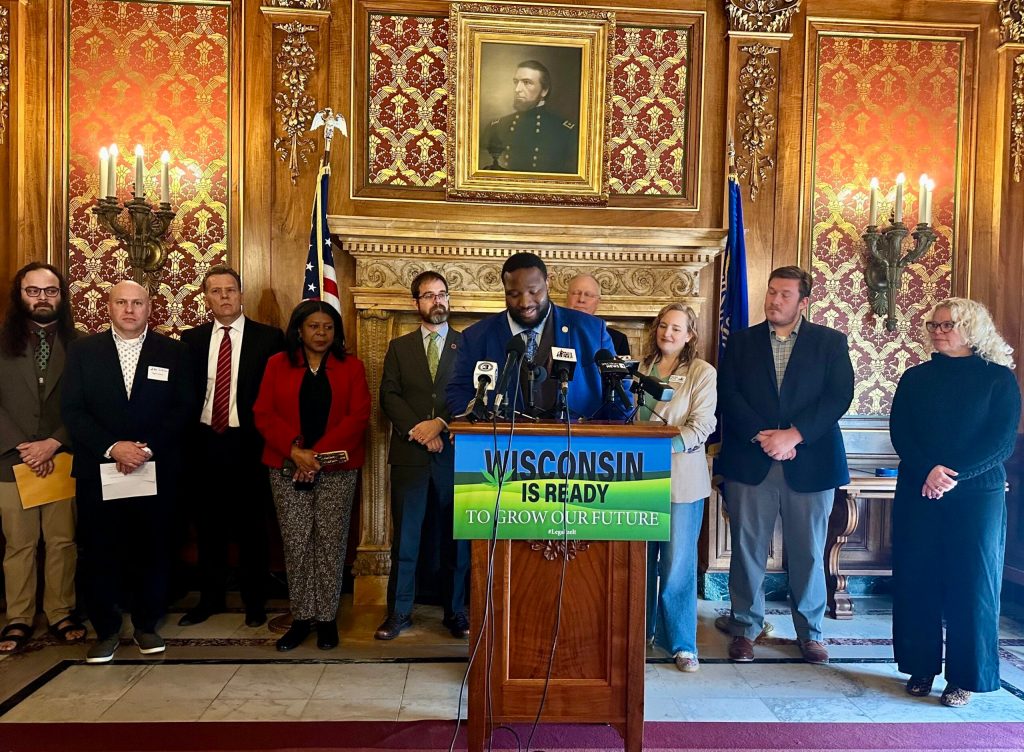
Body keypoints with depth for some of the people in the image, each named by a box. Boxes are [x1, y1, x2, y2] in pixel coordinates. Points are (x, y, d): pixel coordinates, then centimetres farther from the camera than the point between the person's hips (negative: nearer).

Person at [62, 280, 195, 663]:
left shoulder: (173, 352, 4)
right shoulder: (83, 350, 6)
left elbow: (183, 409, -1)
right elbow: (72, 409, -1)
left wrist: (147, 448, -13)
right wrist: (112, 447, -14)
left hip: (156, 470, 0)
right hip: (98, 470, 1)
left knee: (151, 549, 8)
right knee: (99, 552, 6)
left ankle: (146, 625, 25)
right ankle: (105, 630, 23)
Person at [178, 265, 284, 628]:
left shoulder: (269, 337, -3)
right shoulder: (192, 339, 8)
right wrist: (186, 436, 0)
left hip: (248, 444, -3)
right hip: (204, 443, 3)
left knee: (251, 528, 7)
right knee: (208, 527, 13)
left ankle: (254, 602, 21)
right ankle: (210, 598, 29)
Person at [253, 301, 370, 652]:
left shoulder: (351, 366, 5)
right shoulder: (277, 365, 7)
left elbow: (358, 416, -3)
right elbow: (263, 414, 1)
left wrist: (318, 454, -12)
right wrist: (295, 451, -13)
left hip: (336, 468, 0)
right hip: (287, 467, 1)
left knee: (331, 542, 2)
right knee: (295, 542, 3)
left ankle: (327, 618, 14)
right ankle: (301, 618, 15)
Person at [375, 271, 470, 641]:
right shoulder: (399, 347, 13)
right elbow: (389, 396, 3)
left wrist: (440, 424, -13)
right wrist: (417, 430, -11)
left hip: (455, 452, -1)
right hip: (410, 453, 1)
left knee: (456, 537, 6)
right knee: (405, 537, 5)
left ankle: (455, 613, 18)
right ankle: (399, 612, 17)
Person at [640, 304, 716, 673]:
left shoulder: (703, 373, -1)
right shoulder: (642, 368, 12)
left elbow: (701, 427, -10)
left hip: (681, 477, -4)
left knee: (678, 563, 0)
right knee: (641, 558, 11)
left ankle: (681, 642, 14)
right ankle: (641, 629, 28)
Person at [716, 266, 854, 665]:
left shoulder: (830, 342, 6)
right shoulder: (742, 341, 8)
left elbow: (839, 397, -5)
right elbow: (728, 395, -1)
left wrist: (793, 435, -15)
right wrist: (762, 436, -13)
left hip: (810, 463, 0)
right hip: (750, 463, 1)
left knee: (808, 552, 9)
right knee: (748, 548, 7)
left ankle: (810, 632, 26)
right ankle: (745, 627, 21)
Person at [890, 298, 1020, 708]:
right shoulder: (915, 378, 9)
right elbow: (900, 433, 0)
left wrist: (953, 474, -18)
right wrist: (927, 471, -16)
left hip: (977, 494, -2)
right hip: (917, 492, 2)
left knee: (971, 582, 2)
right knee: (916, 579, 4)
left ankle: (964, 676, 15)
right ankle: (921, 666, 18)